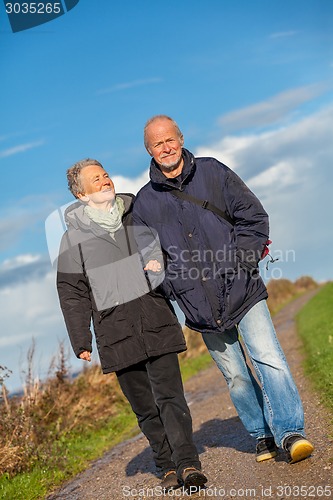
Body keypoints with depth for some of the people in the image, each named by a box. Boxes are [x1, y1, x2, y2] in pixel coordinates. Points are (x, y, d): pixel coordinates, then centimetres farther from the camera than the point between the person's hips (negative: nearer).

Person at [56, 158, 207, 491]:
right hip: (115, 333, -1)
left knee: (169, 395, -8)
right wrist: (81, 341, 0)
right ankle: (167, 466, 16)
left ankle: (187, 463, -7)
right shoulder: (74, 238, 4)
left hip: (157, 324, 1)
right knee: (144, 406, 5)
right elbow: (72, 293, 4)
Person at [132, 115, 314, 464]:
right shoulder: (144, 203, 8)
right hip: (199, 302, 2)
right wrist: (171, 285, -3)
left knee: (268, 358, -14)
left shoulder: (212, 172, 5)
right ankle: (262, 434, 21)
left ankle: (289, 432, -9)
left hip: (242, 288, -1)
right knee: (235, 375, 6)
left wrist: (241, 261, -6)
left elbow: (253, 216, 5)